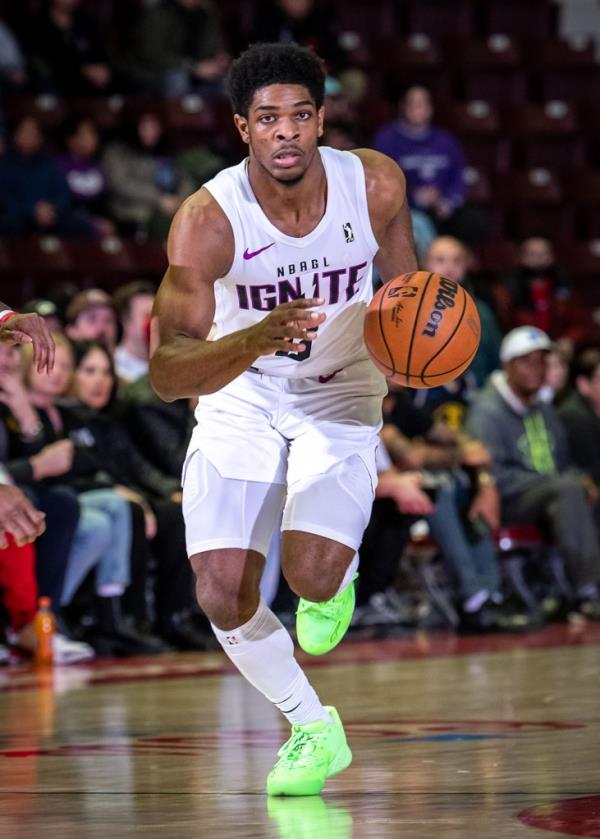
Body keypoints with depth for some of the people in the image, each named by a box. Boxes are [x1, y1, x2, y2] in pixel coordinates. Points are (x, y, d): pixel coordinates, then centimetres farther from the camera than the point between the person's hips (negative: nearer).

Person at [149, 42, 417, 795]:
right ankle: (312, 727, 15)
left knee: (311, 574, -22)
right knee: (222, 596, -9)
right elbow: (165, 375, -28)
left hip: (341, 397, 0)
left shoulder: (374, 184, -17)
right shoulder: (208, 220, -25)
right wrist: (256, 339, -46)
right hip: (240, 397, 0)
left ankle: (336, 579, 17)